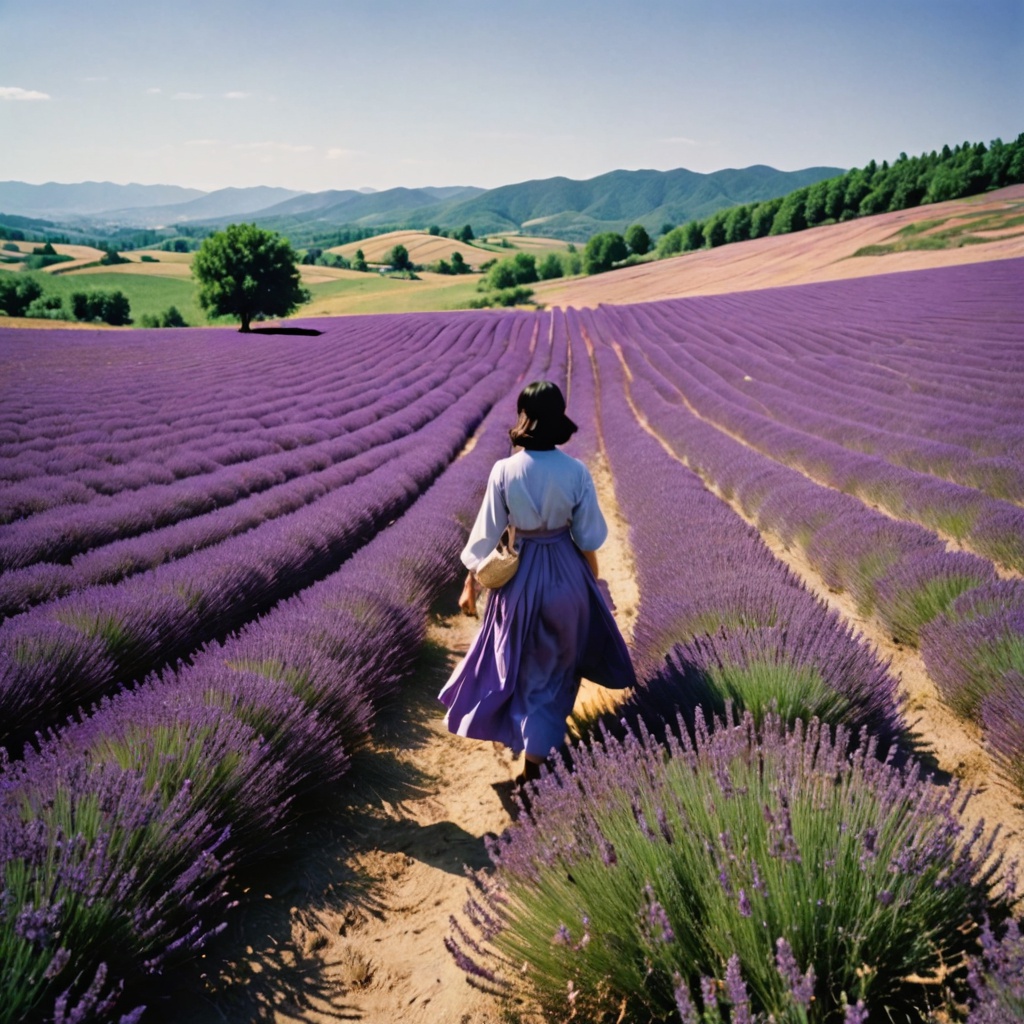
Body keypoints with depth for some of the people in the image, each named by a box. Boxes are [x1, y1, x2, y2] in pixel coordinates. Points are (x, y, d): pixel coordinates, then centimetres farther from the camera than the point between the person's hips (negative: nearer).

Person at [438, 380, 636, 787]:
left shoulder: (504, 470, -16)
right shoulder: (576, 471, -14)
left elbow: (487, 533, -10)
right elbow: (588, 537, -6)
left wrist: (471, 583, 3)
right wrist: (593, 581, 11)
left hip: (521, 573, -1)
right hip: (567, 572, 1)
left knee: (521, 661, 22)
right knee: (557, 660, 20)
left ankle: (526, 737, 34)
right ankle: (537, 749, 29)